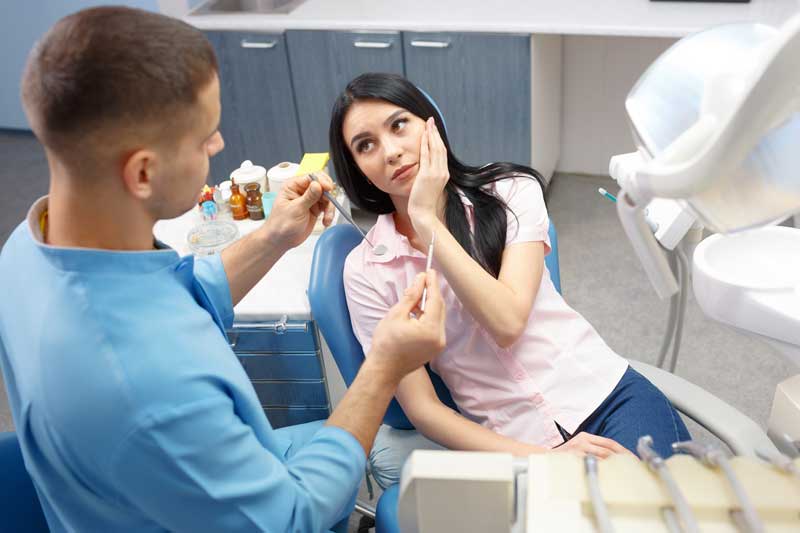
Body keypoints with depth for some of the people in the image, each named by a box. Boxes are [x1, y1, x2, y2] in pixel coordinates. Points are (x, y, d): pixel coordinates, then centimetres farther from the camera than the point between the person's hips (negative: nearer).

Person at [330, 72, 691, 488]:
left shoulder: (511, 192, 1)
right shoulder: (366, 272, -1)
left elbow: (507, 322, -14)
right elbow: (422, 407, -3)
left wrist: (426, 221, -14)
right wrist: (540, 457, -14)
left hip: (608, 396, -1)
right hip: (512, 444, 1)